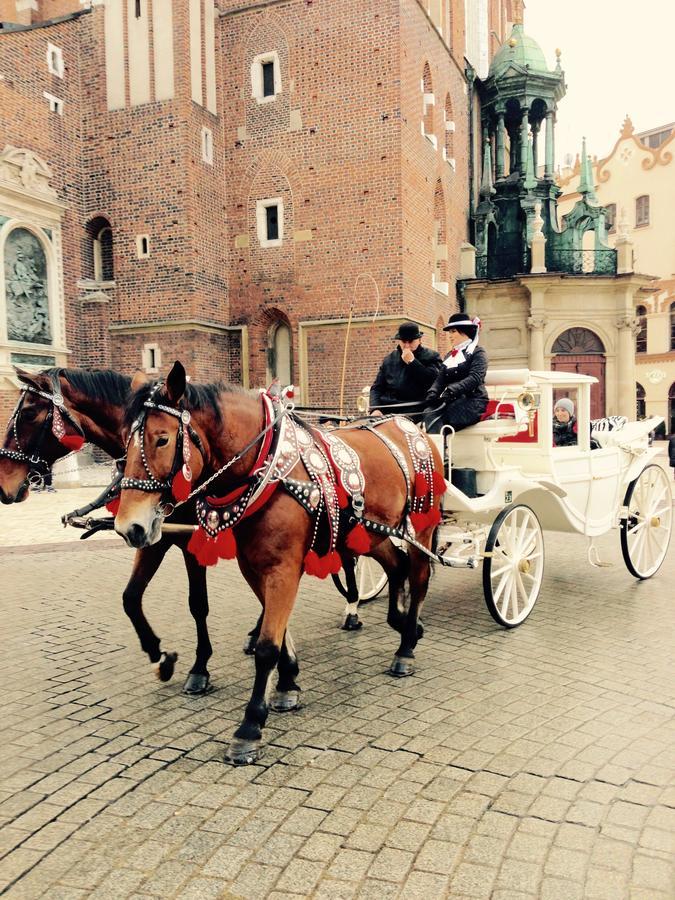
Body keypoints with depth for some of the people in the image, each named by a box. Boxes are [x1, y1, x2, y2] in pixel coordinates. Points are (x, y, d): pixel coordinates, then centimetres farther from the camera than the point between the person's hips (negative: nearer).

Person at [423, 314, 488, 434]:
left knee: (436, 420, -31)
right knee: (428, 414, -28)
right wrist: (432, 392, -11)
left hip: (472, 401, -5)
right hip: (452, 400, 5)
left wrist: (451, 390, -26)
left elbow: (475, 378, -13)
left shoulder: (478, 353, 4)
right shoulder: (450, 355, 24)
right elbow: (440, 379, 11)